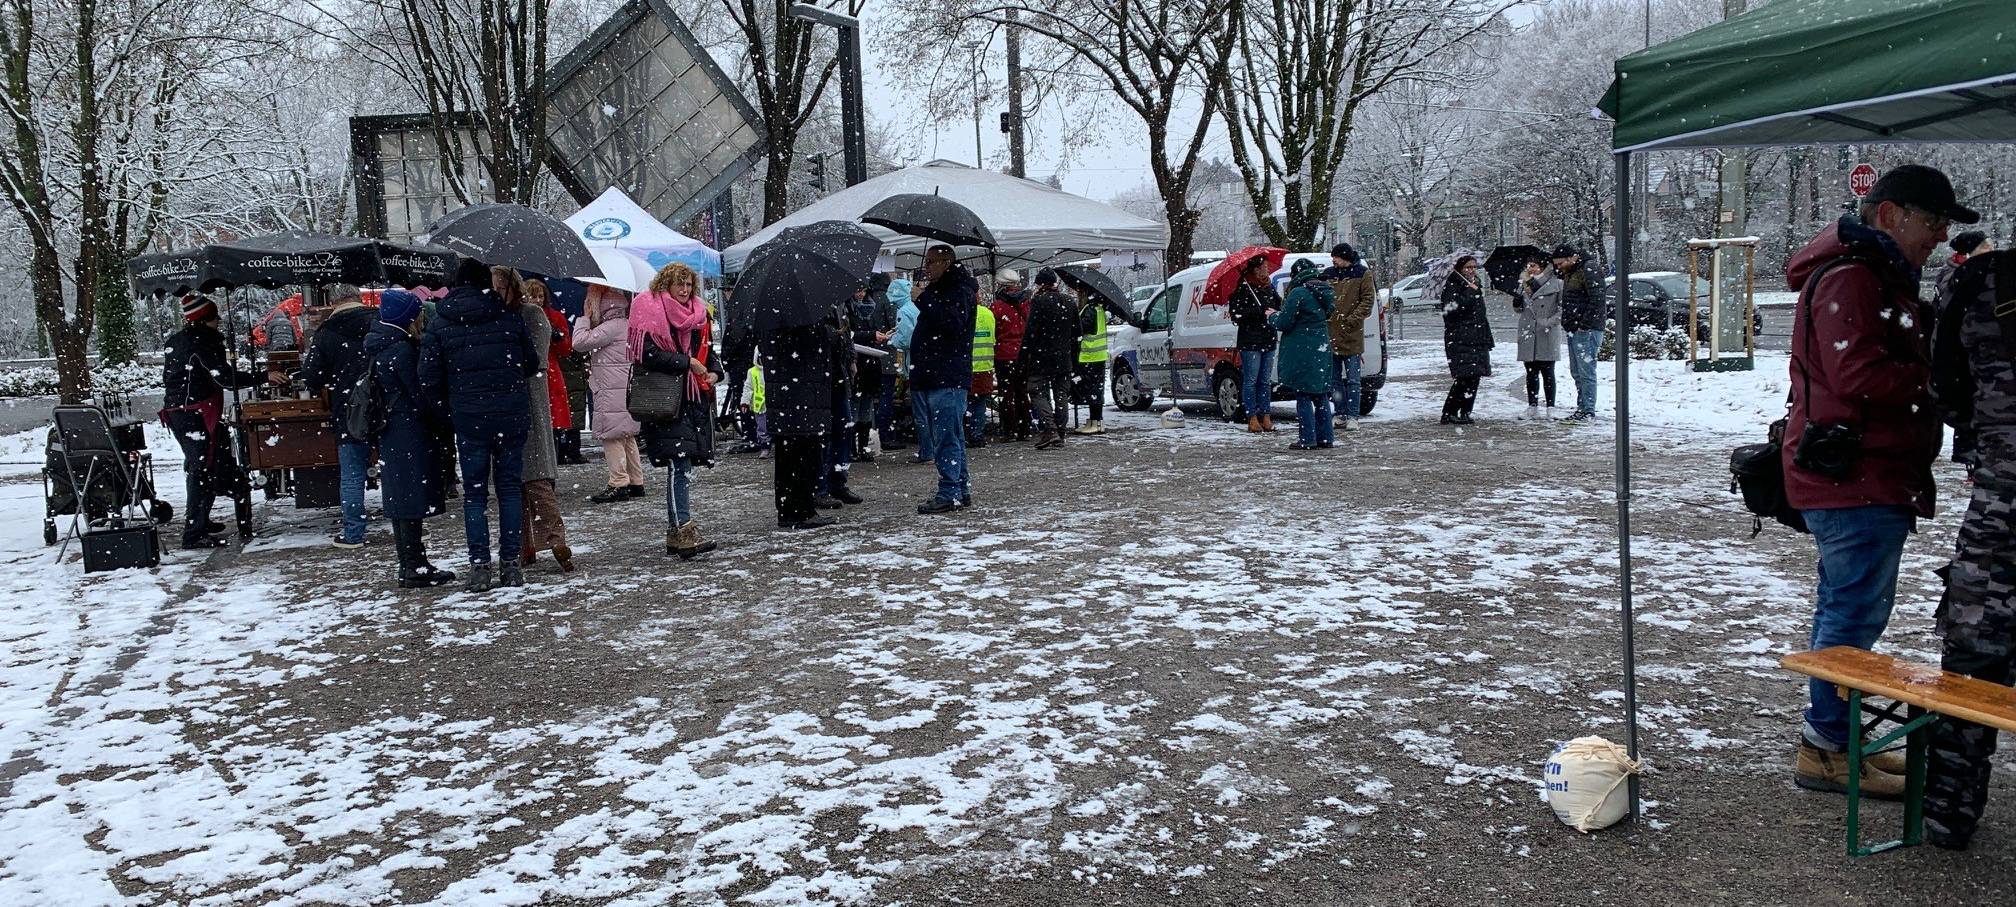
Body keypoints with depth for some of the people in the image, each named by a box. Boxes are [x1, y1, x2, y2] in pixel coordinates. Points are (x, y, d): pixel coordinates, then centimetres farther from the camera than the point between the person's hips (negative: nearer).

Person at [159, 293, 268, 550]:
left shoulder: (172, 342, 14)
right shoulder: (204, 342, -14)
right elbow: (225, 379, -21)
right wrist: (264, 378, -19)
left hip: (175, 411, 10)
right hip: (198, 414, -10)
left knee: (195, 468, 21)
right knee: (203, 470, -8)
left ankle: (198, 521, 32)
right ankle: (194, 534, -10)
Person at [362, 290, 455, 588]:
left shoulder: (377, 346, 12)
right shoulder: (401, 349, -16)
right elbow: (419, 394, -15)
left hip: (388, 434, 9)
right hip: (409, 432, -9)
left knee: (399, 497, 12)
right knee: (412, 498, -5)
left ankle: (409, 565, 19)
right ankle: (416, 567, -3)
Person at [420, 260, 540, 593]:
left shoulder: (438, 324, 2)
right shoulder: (510, 317, 2)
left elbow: (428, 379, 0)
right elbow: (532, 364, 8)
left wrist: (447, 411, 12)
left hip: (468, 419, 0)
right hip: (512, 415, 0)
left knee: (475, 492, 7)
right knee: (510, 487, 8)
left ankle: (480, 566, 3)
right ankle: (510, 564, 8)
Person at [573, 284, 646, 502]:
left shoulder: (612, 326, -15)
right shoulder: (626, 324, 15)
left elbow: (580, 342, -16)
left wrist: (585, 318, -4)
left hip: (612, 392, -10)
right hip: (625, 389, 10)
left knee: (612, 435, -5)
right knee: (626, 436, 15)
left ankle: (619, 484, -5)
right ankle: (636, 482, 20)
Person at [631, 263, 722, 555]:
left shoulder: (698, 314, 18)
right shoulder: (652, 312, -4)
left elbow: (707, 351, 25)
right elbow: (648, 355, -15)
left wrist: (713, 373, 4)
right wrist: (687, 363, -14)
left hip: (697, 399, 7)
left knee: (684, 466, 8)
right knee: (679, 464, -16)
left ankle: (675, 531, 14)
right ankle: (683, 529, -20)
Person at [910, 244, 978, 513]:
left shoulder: (961, 291, -7)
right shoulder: (937, 291, 23)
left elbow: (952, 323, -25)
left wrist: (923, 299, -18)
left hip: (948, 378, -10)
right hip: (932, 377, 10)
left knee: (946, 438, -10)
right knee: (950, 438, 13)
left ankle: (949, 493, -9)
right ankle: (961, 489, 19)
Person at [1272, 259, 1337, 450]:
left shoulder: (1298, 293, -16)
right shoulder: (1324, 293, 10)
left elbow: (1284, 323, -16)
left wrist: (1272, 316, 8)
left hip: (1302, 353, -8)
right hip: (1322, 349, 8)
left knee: (1303, 397, -2)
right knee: (1321, 395, 13)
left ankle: (1307, 440, -2)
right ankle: (1325, 438, 17)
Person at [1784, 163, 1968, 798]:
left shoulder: (1879, 276, 21)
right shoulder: (1850, 277, -15)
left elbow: (1898, 368, 22)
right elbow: (1860, 376, -24)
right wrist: (1935, 373, -11)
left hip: (1861, 477, 11)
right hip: (1856, 478, -11)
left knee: (1844, 609, 16)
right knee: (1855, 614, -6)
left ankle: (1834, 740, 26)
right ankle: (1825, 750, 2)